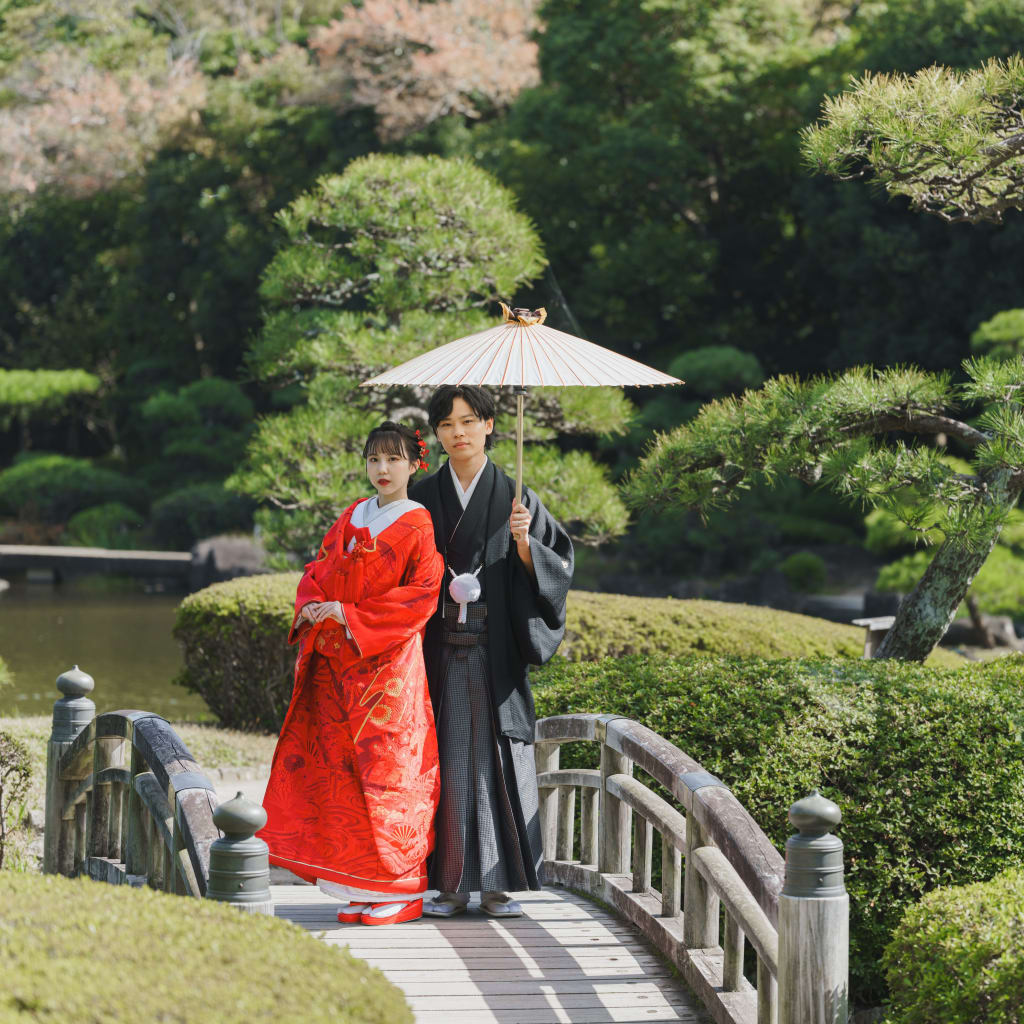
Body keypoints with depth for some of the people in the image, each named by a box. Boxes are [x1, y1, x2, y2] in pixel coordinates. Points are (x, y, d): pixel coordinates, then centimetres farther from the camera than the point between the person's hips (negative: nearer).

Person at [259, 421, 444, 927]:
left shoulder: (420, 527, -3)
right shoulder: (352, 518, 15)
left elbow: (420, 596, -12)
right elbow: (317, 571, 17)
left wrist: (350, 614, -16)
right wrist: (311, 606, -6)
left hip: (390, 663, -6)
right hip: (339, 665, 6)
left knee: (386, 770, -7)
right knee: (342, 768, 3)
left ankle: (399, 889, -1)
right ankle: (359, 889, 9)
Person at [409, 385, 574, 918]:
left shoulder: (514, 497, 4)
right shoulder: (424, 498, 8)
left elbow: (553, 565, 0)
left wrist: (524, 543, -17)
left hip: (495, 651, -1)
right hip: (440, 649, 1)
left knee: (496, 753, -2)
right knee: (447, 756, 0)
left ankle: (498, 883, 4)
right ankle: (450, 883, 4)